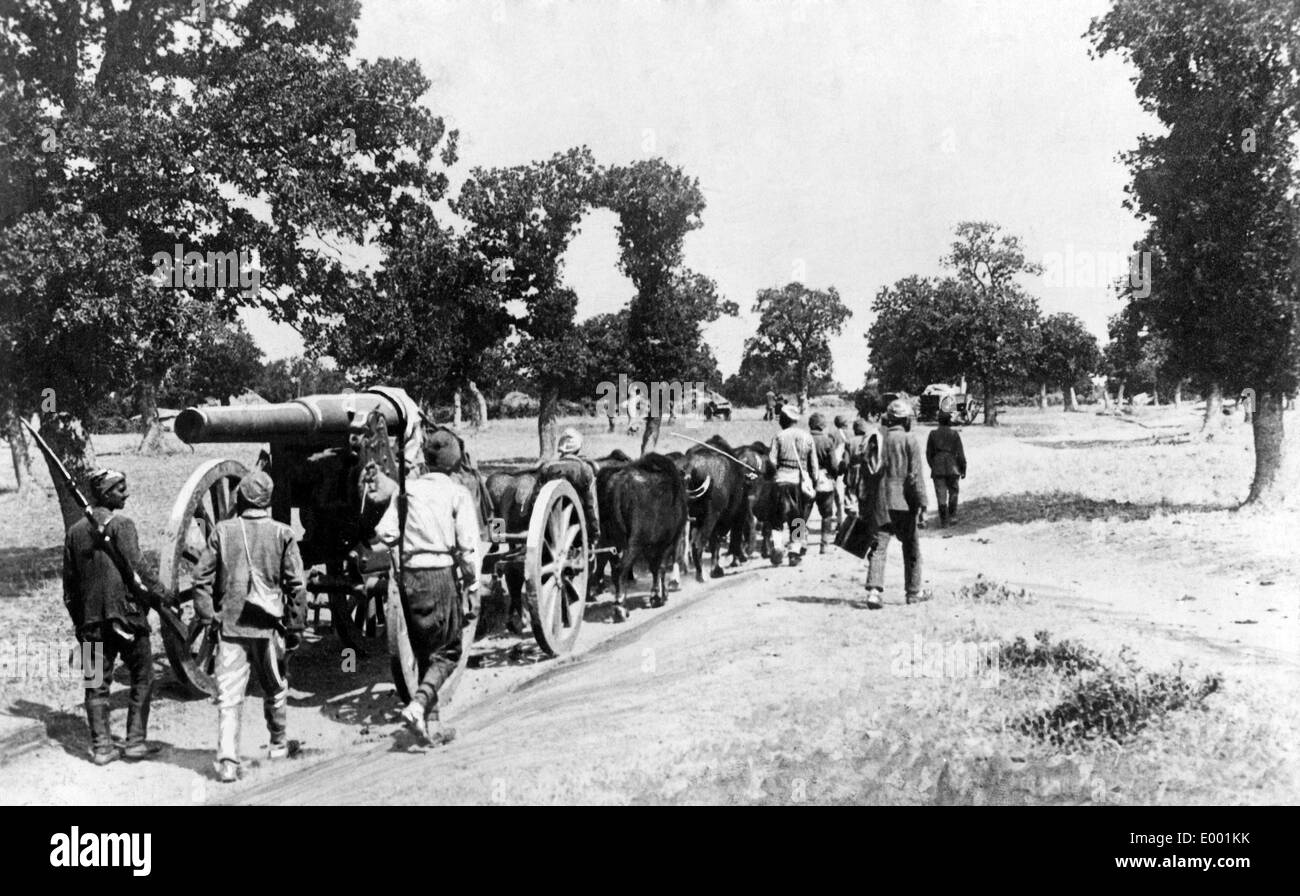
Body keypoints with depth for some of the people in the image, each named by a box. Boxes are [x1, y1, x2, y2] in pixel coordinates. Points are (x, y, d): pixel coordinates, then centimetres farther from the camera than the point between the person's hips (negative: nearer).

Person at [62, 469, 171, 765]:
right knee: (142, 678, 7)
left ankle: (101, 747, 9)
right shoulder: (121, 525, -9)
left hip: (91, 619, 6)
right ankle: (136, 741, 5)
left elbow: (69, 582, 14)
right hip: (125, 613, -6)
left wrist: (77, 620, 21)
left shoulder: (75, 531, 11)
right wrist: (160, 593, -10)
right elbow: (137, 566, -19)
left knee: (96, 683, 9)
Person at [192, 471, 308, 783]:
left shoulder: (222, 531, -2)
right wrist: (296, 626, 3)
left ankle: (227, 760, -11)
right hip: (269, 625, 0)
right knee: (275, 689, 19)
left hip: (230, 625, 0)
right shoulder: (282, 534, -4)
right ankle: (279, 744, 36)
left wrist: (206, 615, 7)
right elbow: (296, 585, -4)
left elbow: (202, 577, -2)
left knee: (229, 695, -1)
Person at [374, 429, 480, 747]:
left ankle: (433, 724, 17)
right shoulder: (458, 494, -4)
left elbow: (385, 533, -2)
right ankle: (418, 705, -15)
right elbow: (468, 547, -9)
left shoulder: (408, 489, 5)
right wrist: (473, 590, -4)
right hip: (443, 575, -4)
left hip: (410, 576, 4)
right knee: (448, 651, 7)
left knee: (424, 652, 15)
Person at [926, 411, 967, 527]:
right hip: (952, 469, -1)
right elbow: (960, 454, -4)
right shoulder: (955, 434, -5)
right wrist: (963, 469, 4)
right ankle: (952, 516, 15)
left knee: (941, 495, 2)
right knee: (953, 492, 17)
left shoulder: (933, 434, 0)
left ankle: (944, 521, 2)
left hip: (937, 469, 1)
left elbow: (928, 453, 5)